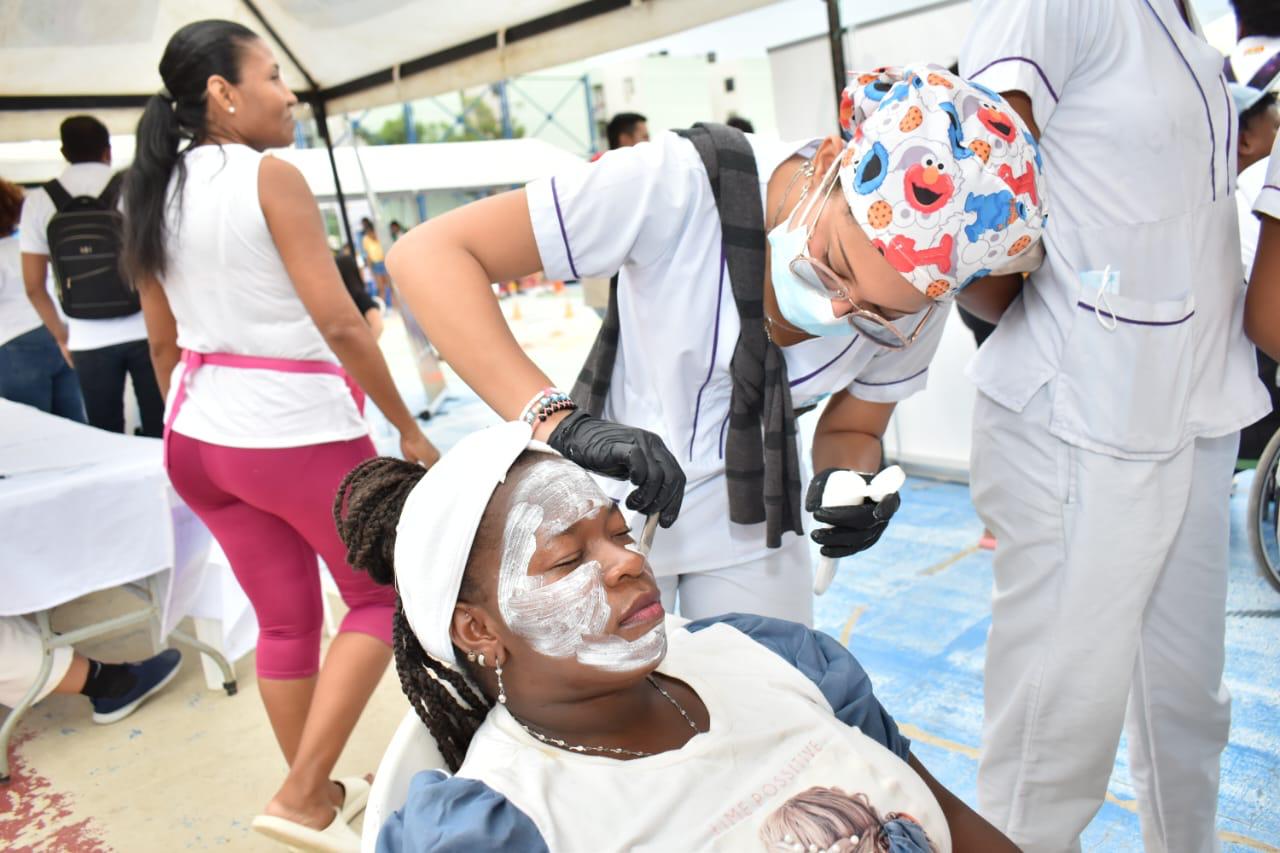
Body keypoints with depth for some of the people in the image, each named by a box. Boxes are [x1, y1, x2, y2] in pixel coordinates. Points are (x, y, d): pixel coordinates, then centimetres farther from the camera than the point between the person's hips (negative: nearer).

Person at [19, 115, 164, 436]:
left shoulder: (39, 200, 5)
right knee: (159, 432, 6)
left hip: (89, 341, 1)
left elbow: (34, 287, 5)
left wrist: (61, 335, 18)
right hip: (144, 330, -1)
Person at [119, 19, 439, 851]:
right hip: (300, 433, -7)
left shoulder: (155, 193, 9)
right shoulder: (272, 178, -13)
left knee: (285, 620, 19)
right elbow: (339, 324, -18)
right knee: (380, 596, 12)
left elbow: (165, 343, 14)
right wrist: (410, 428, -10)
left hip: (201, 439, 8)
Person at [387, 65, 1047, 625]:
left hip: (752, 522, 3)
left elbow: (851, 430, 1)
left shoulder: (913, 309, -16)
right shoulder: (685, 183, -31)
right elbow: (429, 254, -33)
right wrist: (558, 421, -45)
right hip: (611, 504, -2)